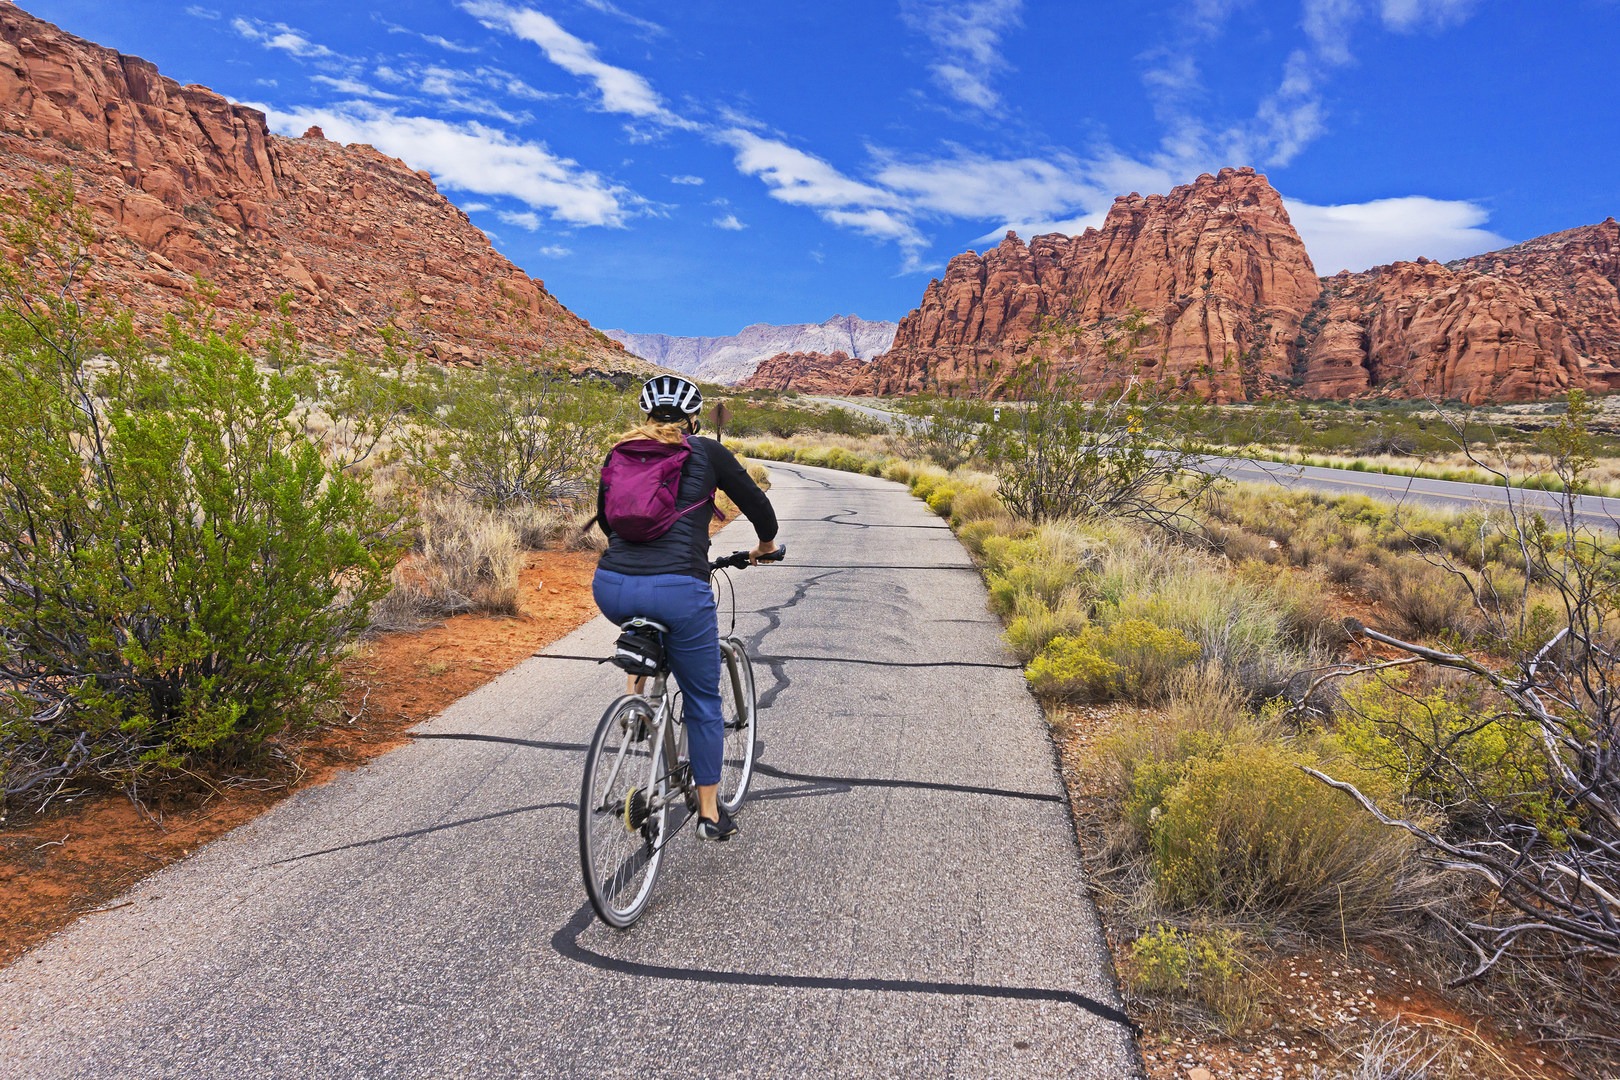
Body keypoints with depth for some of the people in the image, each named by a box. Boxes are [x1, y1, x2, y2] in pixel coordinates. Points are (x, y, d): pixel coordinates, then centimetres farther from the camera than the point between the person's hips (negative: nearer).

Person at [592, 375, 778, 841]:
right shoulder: (706, 453, 8)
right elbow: (756, 503, 15)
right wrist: (765, 544, 35)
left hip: (610, 588, 4)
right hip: (677, 589, -3)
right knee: (703, 701, 15)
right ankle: (710, 814, 24)